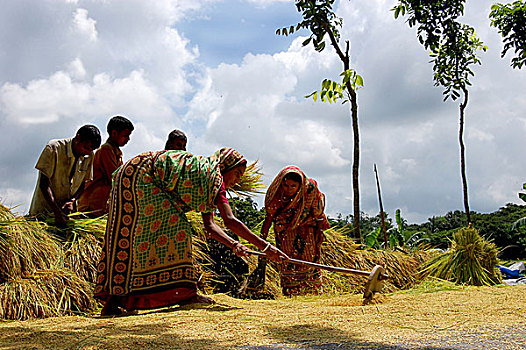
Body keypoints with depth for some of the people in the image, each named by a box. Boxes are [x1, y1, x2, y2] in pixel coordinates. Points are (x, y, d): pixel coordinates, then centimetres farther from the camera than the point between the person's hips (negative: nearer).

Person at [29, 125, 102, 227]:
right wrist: (57, 212, -25)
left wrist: (72, 201, -12)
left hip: (69, 209, 4)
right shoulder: (53, 148, -15)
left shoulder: (89, 155, -1)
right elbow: (44, 183, -17)